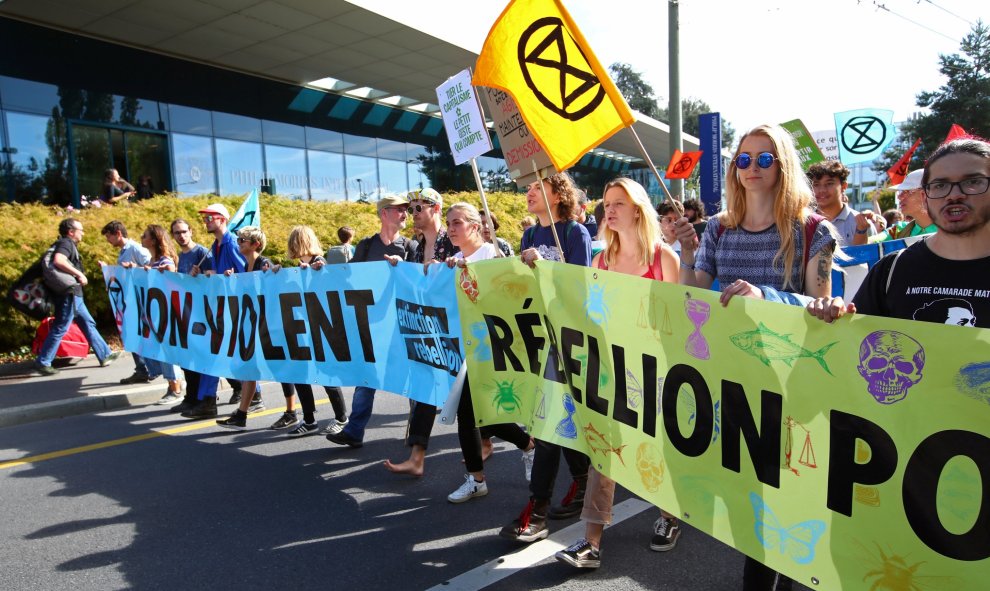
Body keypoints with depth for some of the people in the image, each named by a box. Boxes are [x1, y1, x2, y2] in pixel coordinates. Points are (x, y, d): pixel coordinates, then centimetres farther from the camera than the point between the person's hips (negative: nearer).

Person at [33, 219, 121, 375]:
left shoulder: (69, 245, 18)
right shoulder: (65, 243, -12)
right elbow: (58, 261, -31)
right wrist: (79, 274, -26)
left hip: (74, 295, 11)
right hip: (68, 294, -11)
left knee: (88, 324, 12)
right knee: (60, 329, -5)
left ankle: (105, 355, 18)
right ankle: (42, 362, 2)